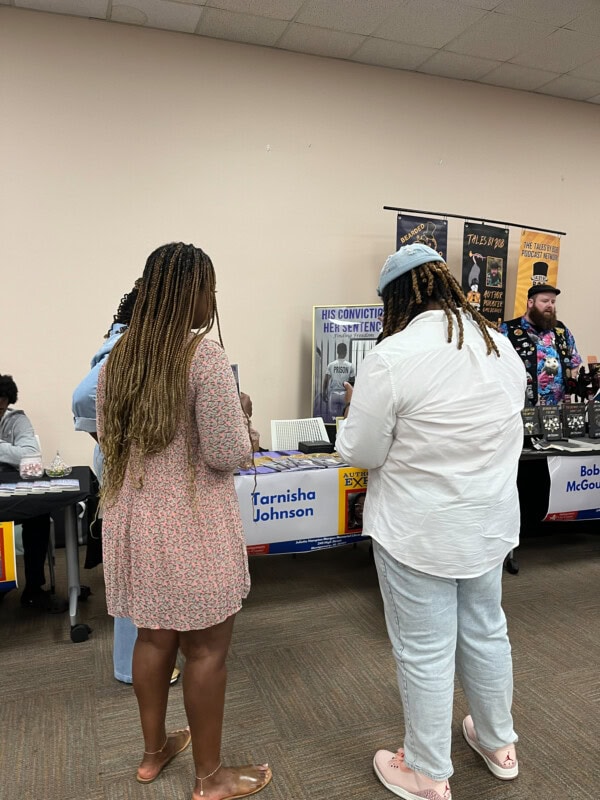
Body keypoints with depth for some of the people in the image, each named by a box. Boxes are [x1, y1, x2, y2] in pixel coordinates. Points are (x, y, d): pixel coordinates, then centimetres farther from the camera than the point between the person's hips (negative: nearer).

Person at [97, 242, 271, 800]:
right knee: (205, 649, 10)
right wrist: (240, 418, 0)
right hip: (192, 523, -7)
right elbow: (227, 454, -19)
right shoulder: (206, 358, -19)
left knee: (154, 635, 22)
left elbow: (109, 440, 13)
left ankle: (153, 752, 41)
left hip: (134, 517, 7)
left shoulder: (117, 358, 3)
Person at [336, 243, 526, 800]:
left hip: (419, 532, -6)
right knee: (485, 632, 24)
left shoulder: (392, 357, -21)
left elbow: (361, 453, -14)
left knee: (425, 651, 10)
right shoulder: (501, 346, 0)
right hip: (492, 523, 7)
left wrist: (357, 408, 4)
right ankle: (498, 744, 47)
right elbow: (502, 433, 11)